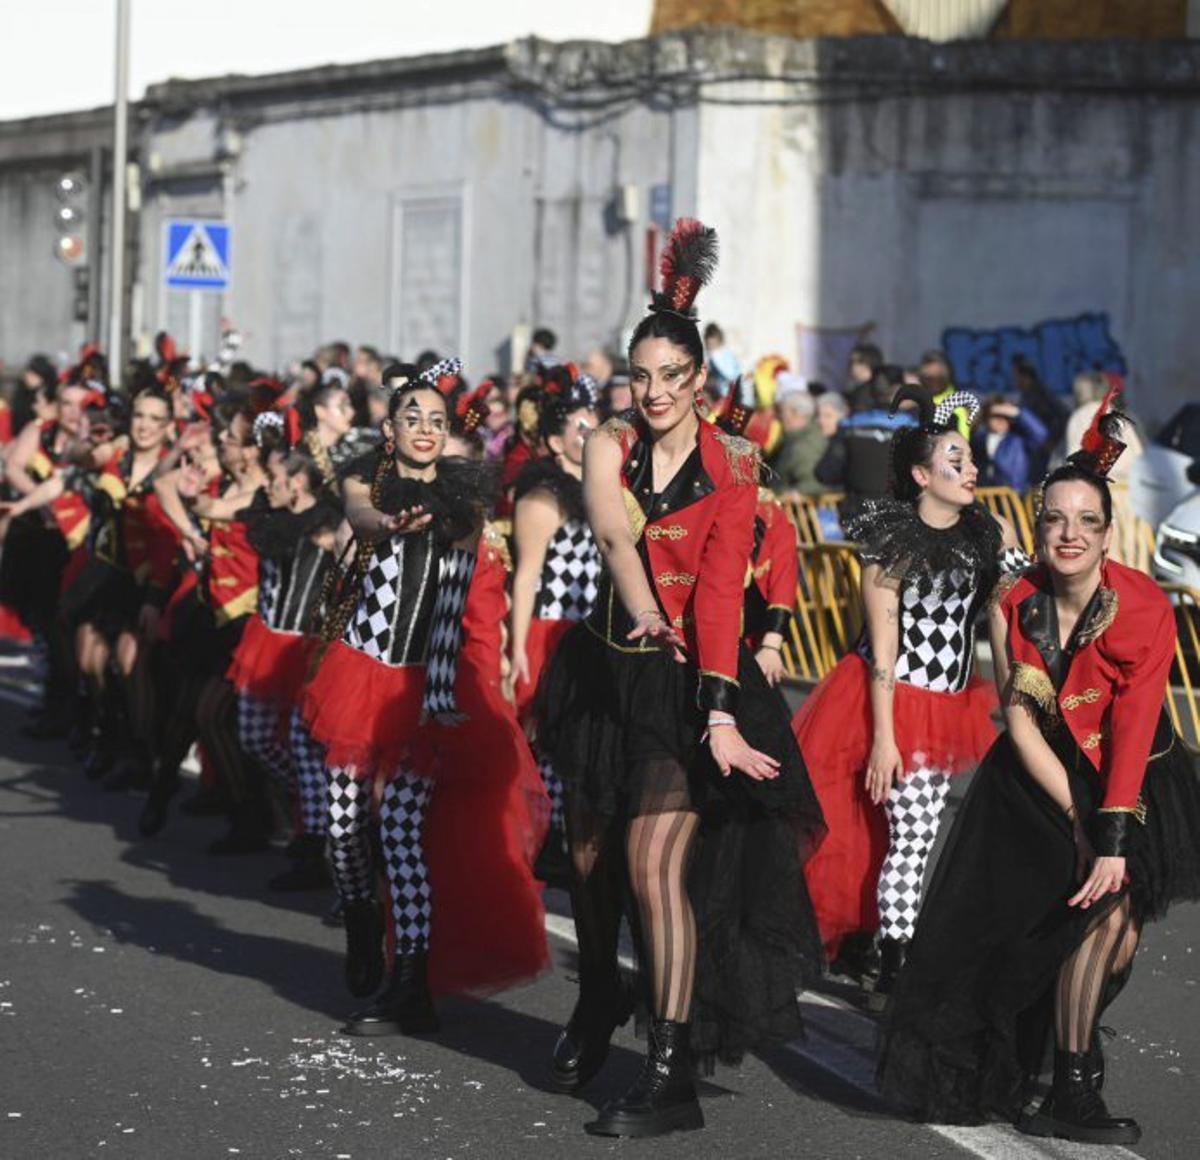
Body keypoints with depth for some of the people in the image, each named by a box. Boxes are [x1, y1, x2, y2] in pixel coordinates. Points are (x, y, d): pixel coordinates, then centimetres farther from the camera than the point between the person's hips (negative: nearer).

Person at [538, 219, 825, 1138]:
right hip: (609, 671, 4)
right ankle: (598, 1005, 43)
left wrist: (721, 711, -24)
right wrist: (646, 620, -35)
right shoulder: (610, 445, 0)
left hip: (689, 681, -4)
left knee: (657, 864, -13)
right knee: (591, 855, 14)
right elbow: (615, 534, -18)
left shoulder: (731, 467, -8)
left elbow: (721, 589, -16)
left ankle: (672, 1077, -11)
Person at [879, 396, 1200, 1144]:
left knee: (1119, 932, -11)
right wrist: (1078, 821, -16)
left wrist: (1114, 836, -28)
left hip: (1135, 781, 0)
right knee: (1102, 913, -16)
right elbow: (1021, 723, -9)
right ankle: (1072, 1094, -4)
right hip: (1043, 781, 0)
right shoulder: (1015, 609, -12)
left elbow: (1133, 729, -22)